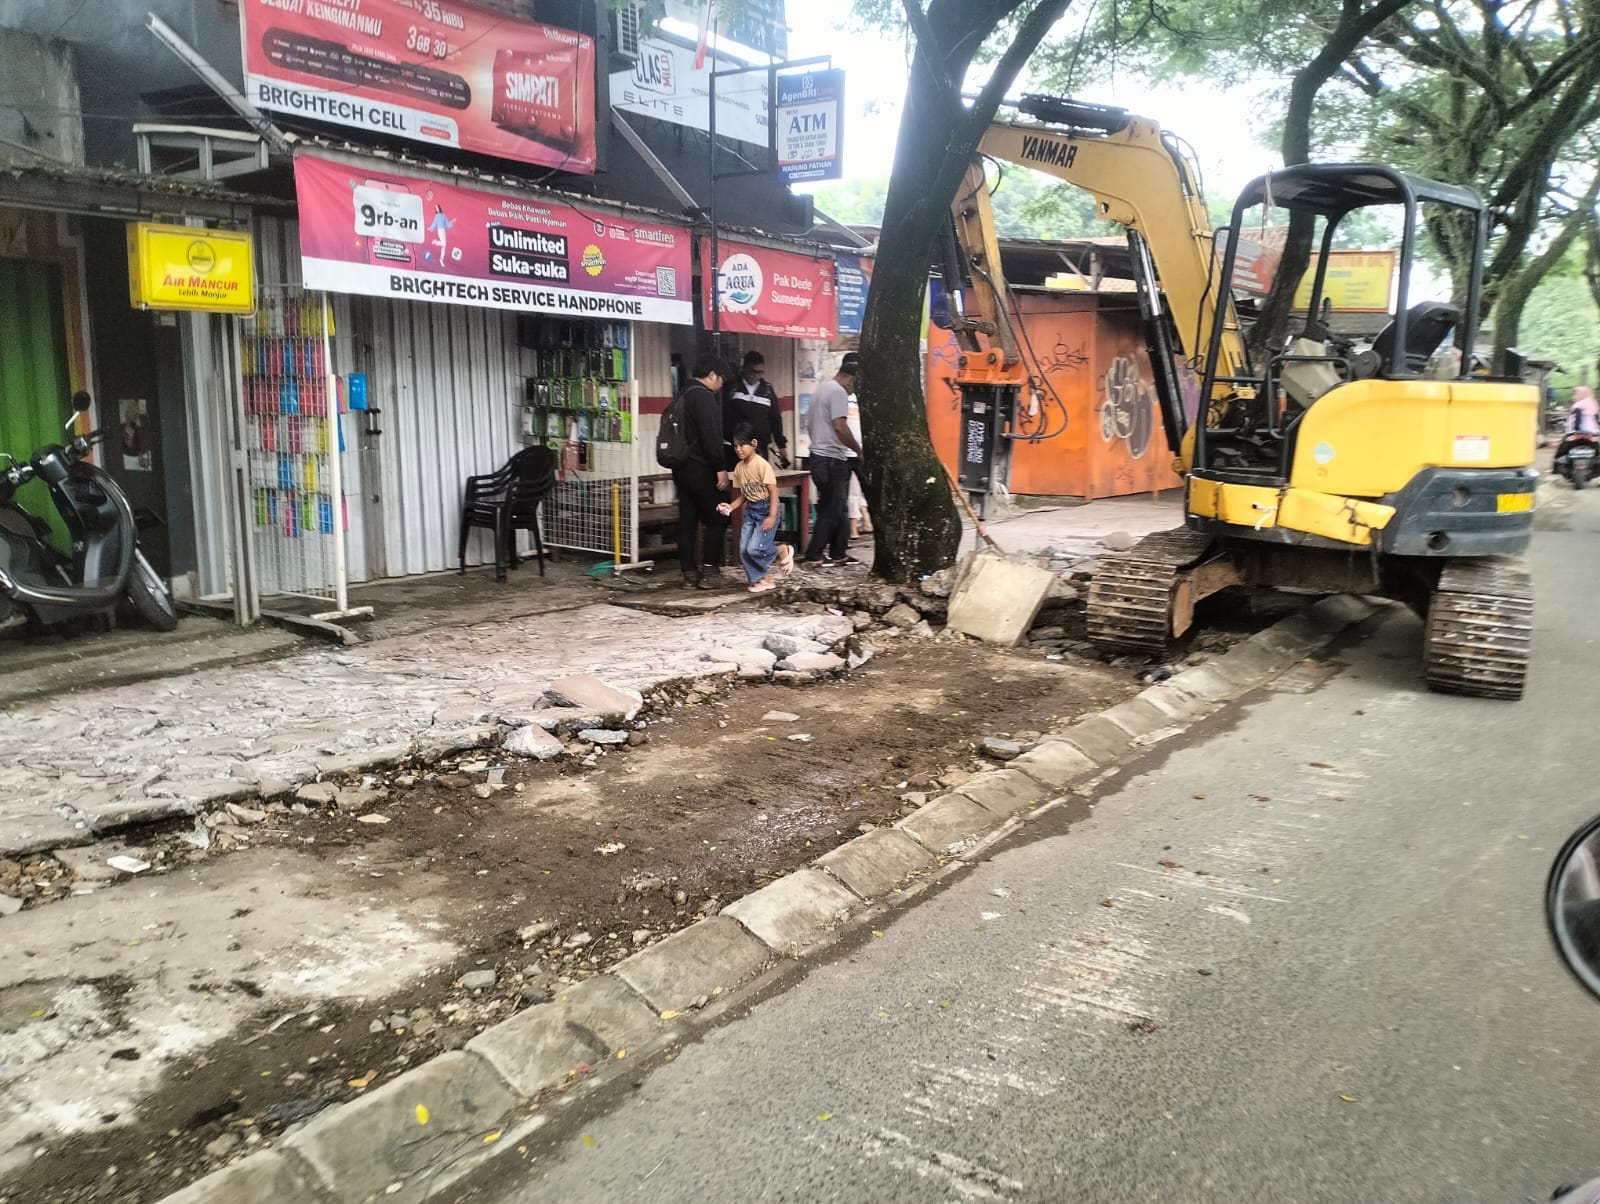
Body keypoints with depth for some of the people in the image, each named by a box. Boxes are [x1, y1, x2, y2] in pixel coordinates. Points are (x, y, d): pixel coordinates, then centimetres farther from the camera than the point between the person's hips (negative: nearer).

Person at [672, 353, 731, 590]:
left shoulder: (684, 396, 17)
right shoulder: (704, 396, -12)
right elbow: (711, 436, -20)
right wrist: (721, 468, -18)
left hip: (681, 468, 9)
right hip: (701, 468, -9)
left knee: (687, 521, 7)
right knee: (717, 519, 1)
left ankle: (689, 573, 8)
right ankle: (710, 568, -2)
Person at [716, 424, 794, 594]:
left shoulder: (762, 465, -17)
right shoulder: (739, 468, 4)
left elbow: (773, 492, -17)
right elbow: (743, 495, 12)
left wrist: (772, 516, -22)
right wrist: (731, 507, -5)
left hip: (766, 509, -7)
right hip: (750, 510, 7)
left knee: (754, 549, -16)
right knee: (743, 550, 0)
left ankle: (783, 551, 10)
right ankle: (762, 579, 14)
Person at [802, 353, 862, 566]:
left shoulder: (820, 389, 17)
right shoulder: (838, 392, -13)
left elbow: (809, 425, 22)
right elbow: (840, 427, -23)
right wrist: (859, 449, -14)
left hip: (818, 456, 10)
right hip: (833, 459, -10)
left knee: (838, 509, 14)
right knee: (831, 511, -3)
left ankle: (837, 555, 17)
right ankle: (814, 555, 0)